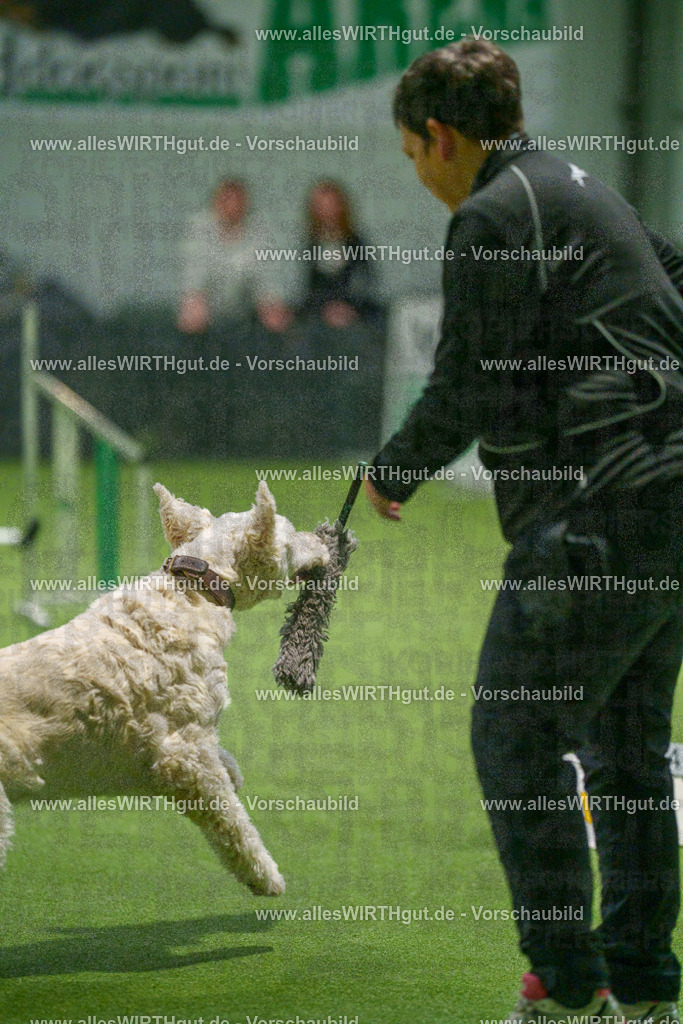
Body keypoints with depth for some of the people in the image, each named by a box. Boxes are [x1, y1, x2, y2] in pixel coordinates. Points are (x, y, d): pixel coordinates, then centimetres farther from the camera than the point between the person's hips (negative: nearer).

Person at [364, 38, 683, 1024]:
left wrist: (394, 470, 4)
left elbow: (471, 390, -11)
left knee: (516, 738, -1)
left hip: (597, 515, -9)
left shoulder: (492, 216, -9)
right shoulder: (588, 193, 19)